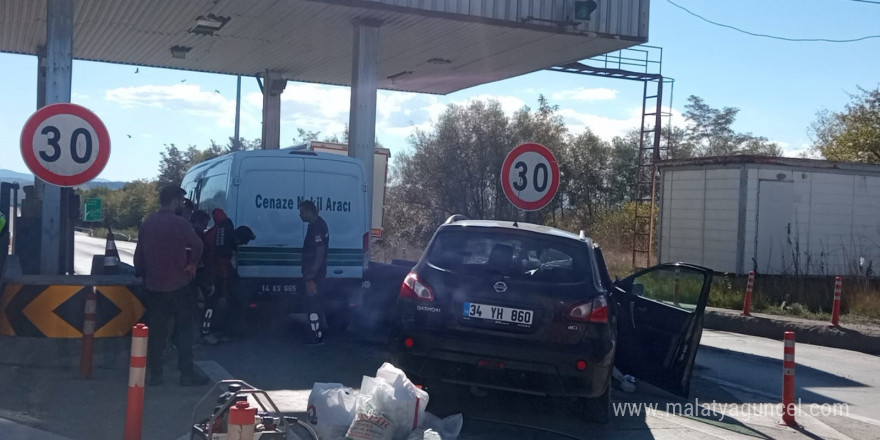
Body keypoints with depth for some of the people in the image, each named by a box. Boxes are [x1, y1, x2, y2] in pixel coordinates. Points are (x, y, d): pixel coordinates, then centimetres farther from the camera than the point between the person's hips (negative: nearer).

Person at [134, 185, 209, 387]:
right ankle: (187, 373, 3)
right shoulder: (179, 223, -11)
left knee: (156, 331, 9)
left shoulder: (147, 224, 8)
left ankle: (154, 374, 11)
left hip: (153, 286, 6)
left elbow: (139, 254, 13)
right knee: (184, 329, 3)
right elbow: (197, 245, -17)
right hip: (177, 286, -5)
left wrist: (142, 273, 23)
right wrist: (192, 264, -1)